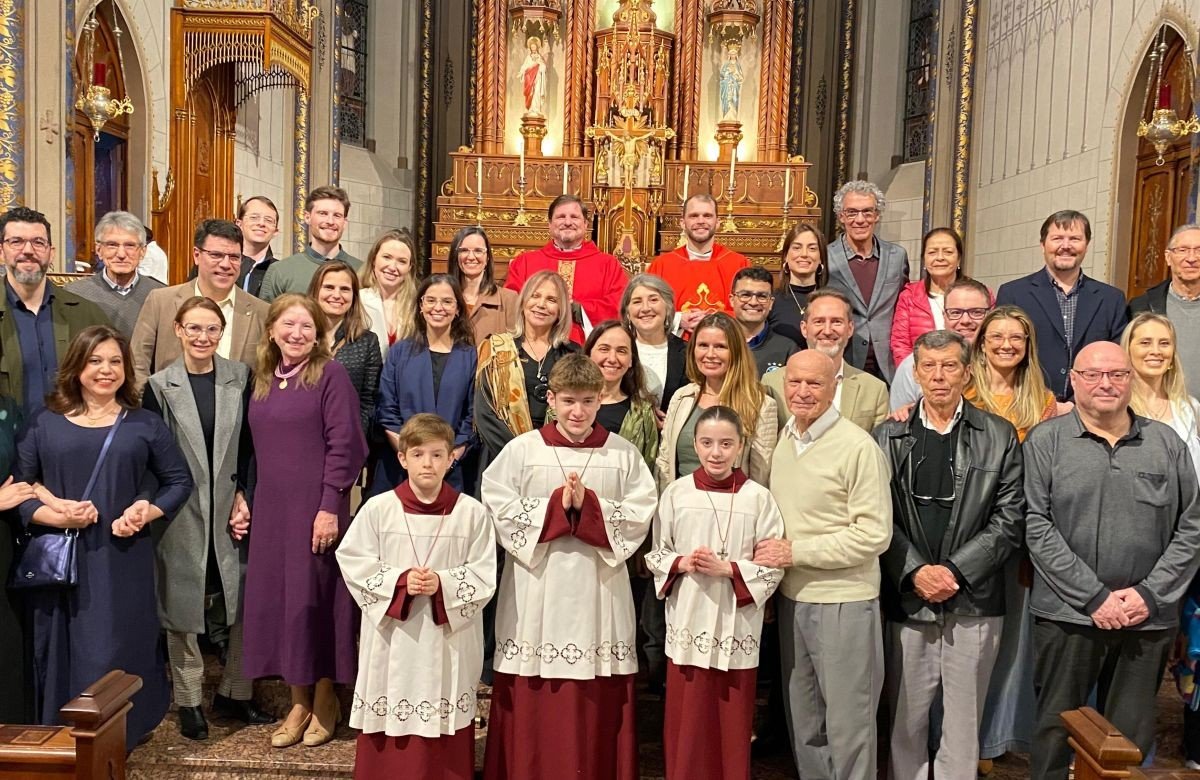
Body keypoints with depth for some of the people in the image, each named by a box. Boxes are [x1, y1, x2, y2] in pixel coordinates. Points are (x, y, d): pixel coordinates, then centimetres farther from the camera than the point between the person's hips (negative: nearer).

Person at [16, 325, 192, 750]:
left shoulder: (145, 424, 7)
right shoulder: (44, 423, 6)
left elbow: (179, 481, 10)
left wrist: (147, 512, -7)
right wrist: (53, 515, -15)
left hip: (123, 562, 0)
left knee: (118, 652, 1)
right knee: (63, 654, 5)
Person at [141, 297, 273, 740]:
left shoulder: (240, 378, 3)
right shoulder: (160, 386, -2)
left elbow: (249, 445, 3)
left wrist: (242, 496, -6)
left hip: (229, 510, 2)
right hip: (180, 515, -1)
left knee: (246, 601, 4)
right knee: (182, 604, 8)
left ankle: (235, 692, 21)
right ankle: (188, 701, 22)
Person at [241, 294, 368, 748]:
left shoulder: (330, 374, -6)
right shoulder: (263, 380, 12)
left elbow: (344, 445, -11)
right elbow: (257, 447, 16)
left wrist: (330, 507, -16)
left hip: (315, 506, -6)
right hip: (271, 507, 6)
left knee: (315, 595, 1)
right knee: (277, 596, 7)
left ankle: (325, 701, 17)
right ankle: (299, 702, 20)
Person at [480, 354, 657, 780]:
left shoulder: (623, 453, 4)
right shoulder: (522, 450, 1)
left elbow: (641, 514, -3)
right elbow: (500, 510, -6)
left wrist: (588, 506, -14)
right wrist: (556, 505, -14)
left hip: (600, 586, 1)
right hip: (537, 586, -1)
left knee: (599, 700, 6)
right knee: (534, 699, 4)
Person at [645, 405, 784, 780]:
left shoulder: (758, 498, -5)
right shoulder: (676, 493, 0)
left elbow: (773, 566, -4)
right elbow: (656, 555, 6)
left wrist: (727, 569, -16)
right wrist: (682, 564, -13)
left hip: (736, 625, -1)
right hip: (688, 623, 1)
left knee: (733, 723, 9)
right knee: (687, 720, 9)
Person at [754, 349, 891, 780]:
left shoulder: (859, 447, -13)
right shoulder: (780, 441, 6)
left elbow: (874, 534, -16)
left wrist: (795, 552, -17)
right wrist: (770, 560, 0)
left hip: (843, 601, -6)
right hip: (790, 598, 6)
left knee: (847, 722, 7)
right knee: (802, 720, 18)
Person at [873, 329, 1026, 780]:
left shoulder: (999, 436, 4)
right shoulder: (889, 436, 5)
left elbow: (1010, 520, -2)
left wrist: (955, 570, -10)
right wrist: (915, 571, -12)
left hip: (973, 602, 0)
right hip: (907, 602, 1)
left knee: (963, 722, 7)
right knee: (905, 720, 8)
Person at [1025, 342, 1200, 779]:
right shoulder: (1045, 442, -1)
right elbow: (1036, 527, -8)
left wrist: (1150, 593, -7)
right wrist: (1094, 597, -12)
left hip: (1148, 619, 3)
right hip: (1067, 614, -2)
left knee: (1130, 740, 12)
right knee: (1056, 731, 6)